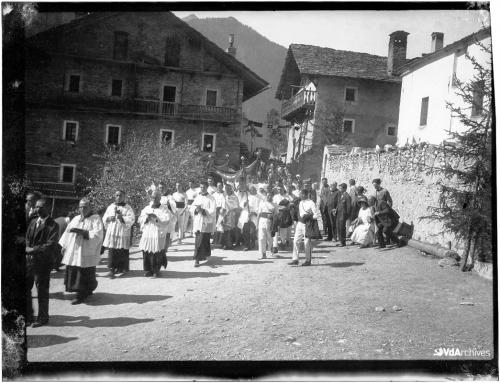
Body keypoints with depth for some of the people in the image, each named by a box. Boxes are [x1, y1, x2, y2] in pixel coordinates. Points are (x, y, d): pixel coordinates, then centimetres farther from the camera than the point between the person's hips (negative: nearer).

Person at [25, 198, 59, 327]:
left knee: (42, 291, 4)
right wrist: (28, 248, -7)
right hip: (29, 259, 6)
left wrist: (34, 249, -19)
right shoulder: (32, 222, 12)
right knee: (26, 288, 11)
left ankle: (42, 318, 20)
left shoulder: (53, 225, -9)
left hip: (43, 262, -6)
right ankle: (28, 316, 27)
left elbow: (51, 245, -16)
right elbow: (27, 238, 13)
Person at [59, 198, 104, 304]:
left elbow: (98, 233, -16)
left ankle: (81, 295, 10)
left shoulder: (96, 218, -4)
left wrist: (82, 232, -22)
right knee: (73, 273, 7)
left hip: (87, 254, -6)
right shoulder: (76, 219, 16)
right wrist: (64, 246, 12)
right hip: (73, 252, 6)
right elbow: (68, 232, 19)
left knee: (84, 275, -3)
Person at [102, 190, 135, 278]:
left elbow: (132, 219, -8)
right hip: (111, 232, 2)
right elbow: (104, 218, 15)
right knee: (112, 251, -5)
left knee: (122, 252, 0)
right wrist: (109, 218, -6)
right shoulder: (110, 207, 15)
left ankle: (122, 268, 16)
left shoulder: (127, 208, 3)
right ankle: (112, 269, -3)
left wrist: (122, 218, -21)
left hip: (123, 233, -2)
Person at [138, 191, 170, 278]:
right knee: (146, 253, 3)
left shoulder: (164, 209, 2)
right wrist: (146, 218, -9)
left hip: (158, 235, -3)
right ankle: (147, 270, 15)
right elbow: (140, 219, 10)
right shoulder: (146, 208, 14)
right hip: (147, 234, 4)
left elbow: (166, 220, -11)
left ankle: (156, 271, 10)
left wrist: (156, 218, -18)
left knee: (157, 254, -3)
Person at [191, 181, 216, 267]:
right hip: (197, 221, 5)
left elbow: (212, 211, -10)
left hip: (206, 222, -4)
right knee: (197, 240, 5)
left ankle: (197, 259, -1)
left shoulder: (211, 199, -2)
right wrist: (196, 209, -12)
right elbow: (192, 207, 10)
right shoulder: (197, 197, 13)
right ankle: (204, 255, 21)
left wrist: (203, 210, -21)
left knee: (201, 241, -6)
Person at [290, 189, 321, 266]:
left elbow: (317, 215, -13)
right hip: (300, 223, 7)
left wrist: (309, 217, -21)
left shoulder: (311, 203, -12)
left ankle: (308, 261, 14)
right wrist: (299, 218, 9)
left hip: (307, 224, -7)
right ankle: (295, 259, 8)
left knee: (307, 243, 1)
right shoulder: (300, 202, 11)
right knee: (296, 241, 2)